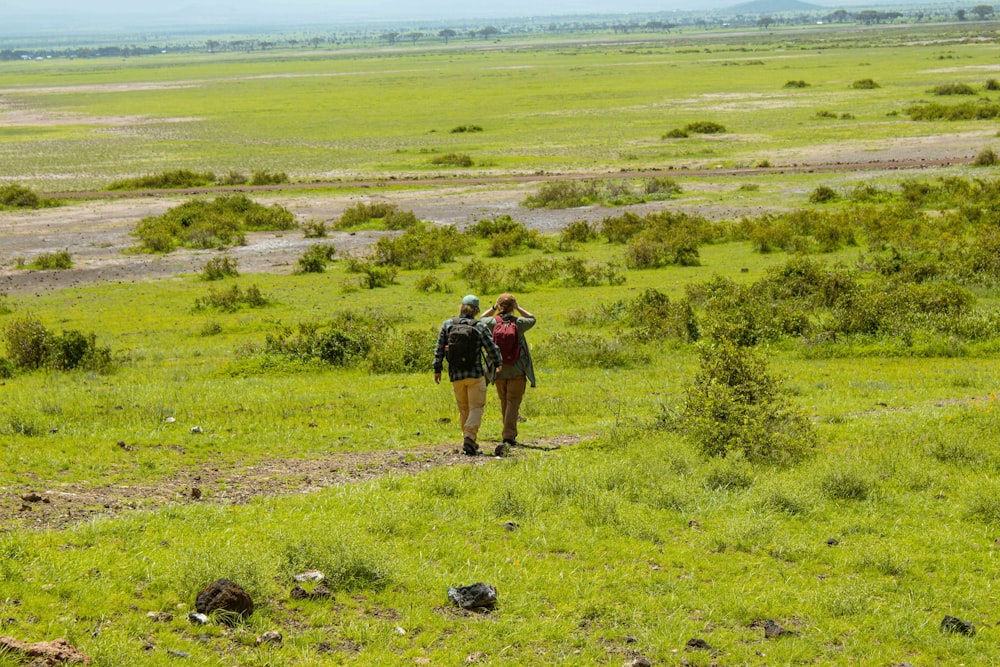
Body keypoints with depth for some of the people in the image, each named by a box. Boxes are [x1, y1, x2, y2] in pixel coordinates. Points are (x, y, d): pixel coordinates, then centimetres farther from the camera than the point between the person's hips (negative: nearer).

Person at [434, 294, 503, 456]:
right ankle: (469, 438, -16)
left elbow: (439, 349, -1)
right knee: (476, 408, 2)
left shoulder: (448, 325, -2)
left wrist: (437, 369, 9)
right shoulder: (480, 327, -9)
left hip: (456, 376, 3)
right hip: (476, 374, -3)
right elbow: (492, 350, -7)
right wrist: (498, 363, 13)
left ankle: (468, 440, 23)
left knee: (464, 409, 17)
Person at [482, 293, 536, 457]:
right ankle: (508, 438, -20)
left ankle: (510, 437, 30)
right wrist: (519, 308, 4)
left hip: (499, 370, 3)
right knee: (513, 403, -5)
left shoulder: (492, 322, -8)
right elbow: (532, 319, 11)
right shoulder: (518, 323, -11)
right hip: (517, 371, -3)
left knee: (504, 403, 18)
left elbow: (482, 319, 16)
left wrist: (493, 308, 8)